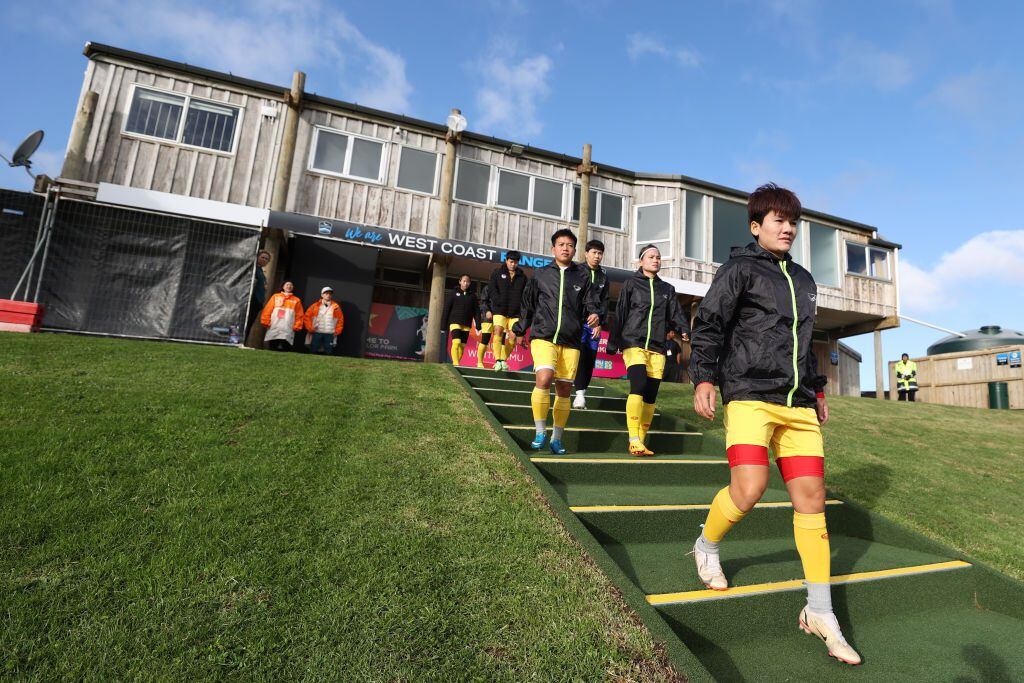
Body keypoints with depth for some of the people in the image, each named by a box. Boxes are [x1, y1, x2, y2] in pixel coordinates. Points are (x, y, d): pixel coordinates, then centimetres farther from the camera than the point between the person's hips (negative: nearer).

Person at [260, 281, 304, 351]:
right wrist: (266, 322, -1)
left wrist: (297, 326, -3)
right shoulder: (275, 296, 19)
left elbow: (299, 315, 9)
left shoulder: (296, 300, 16)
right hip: (273, 329, 2)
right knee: (271, 350, 1)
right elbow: (267, 310, 11)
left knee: (283, 351, -11)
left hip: (287, 331, -2)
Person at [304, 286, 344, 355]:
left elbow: (340, 319, 11)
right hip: (317, 333, 0)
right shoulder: (316, 305, 6)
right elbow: (307, 316, 8)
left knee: (328, 353, -1)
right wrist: (310, 328, 1)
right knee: (314, 352, 1)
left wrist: (337, 331, 4)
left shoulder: (336, 307, 7)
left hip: (330, 334, 0)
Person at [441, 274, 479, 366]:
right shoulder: (453, 293, 4)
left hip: (466, 325, 4)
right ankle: (455, 364, -23)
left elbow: (476, 311, 9)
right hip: (455, 322, -3)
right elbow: (446, 309, 2)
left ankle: (457, 363, 10)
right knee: (456, 342, -20)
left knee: (462, 345, 3)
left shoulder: (472, 295, 11)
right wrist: (443, 324, -3)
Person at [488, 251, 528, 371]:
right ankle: (498, 360, -20)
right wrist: (498, 301, -15)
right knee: (498, 331, -17)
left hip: (515, 312, 3)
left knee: (513, 336, -2)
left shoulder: (522, 277, 14)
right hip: (500, 310, -2)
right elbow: (491, 289, -1)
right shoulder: (497, 272, 8)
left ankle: (504, 360, 9)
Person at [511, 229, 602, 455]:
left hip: (571, 341, 2)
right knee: (544, 379, -23)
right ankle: (540, 432, -7)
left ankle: (557, 438, 20)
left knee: (564, 390, 6)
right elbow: (528, 305, 18)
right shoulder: (541, 274, 11)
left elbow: (591, 302, 8)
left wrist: (594, 315, -15)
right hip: (543, 337, -2)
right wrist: (518, 330, 22)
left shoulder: (583, 276, 12)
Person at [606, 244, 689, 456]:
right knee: (638, 385, -22)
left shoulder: (667, 289, 19)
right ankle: (634, 440, -21)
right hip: (634, 344, -4)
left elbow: (676, 314, 11)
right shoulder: (631, 284, 8)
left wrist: (684, 331, -11)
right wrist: (613, 344, -2)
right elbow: (620, 315, 4)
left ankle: (640, 443, 8)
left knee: (650, 396, 1)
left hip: (657, 348, 4)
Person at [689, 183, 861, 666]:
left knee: (811, 497, 3)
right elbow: (708, 325, -6)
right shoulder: (740, 269, 2)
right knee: (748, 490, -18)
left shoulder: (803, 279, 22)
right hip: (749, 396, -6)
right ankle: (706, 546, 14)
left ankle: (819, 612, 15)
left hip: (797, 405, 7)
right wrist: (703, 379, -17)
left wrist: (817, 390, 26)